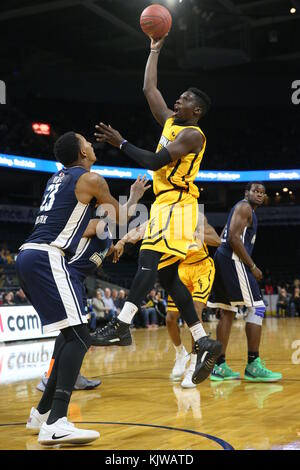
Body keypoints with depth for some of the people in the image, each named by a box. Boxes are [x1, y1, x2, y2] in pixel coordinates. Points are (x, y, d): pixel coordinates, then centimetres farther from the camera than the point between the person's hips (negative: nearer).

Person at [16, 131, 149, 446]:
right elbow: (120, 218, 14)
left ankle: (43, 412, 21)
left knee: (70, 333, 17)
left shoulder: (58, 177, 24)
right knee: (79, 336, -12)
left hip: (27, 256, 9)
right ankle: (55, 424, -22)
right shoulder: (91, 179, 0)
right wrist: (135, 197, 32)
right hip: (47, 258, -9)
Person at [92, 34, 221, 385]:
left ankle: (122, 326, -32)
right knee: (168, 275, 4)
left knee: (149, 259, -23)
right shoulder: (169, 121, 18)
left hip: (177, 205, -9)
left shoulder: (192, 134, -8)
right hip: (165, 204, 9)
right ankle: (204, 342, 3)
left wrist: (120, 143, -13)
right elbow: (149, 88, 24)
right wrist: (154, 50, 29)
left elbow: (155, 162, -18)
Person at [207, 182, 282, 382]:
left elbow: (224, 238, 26)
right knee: (257, 308, -10)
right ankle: (253, 366, -12)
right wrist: (252, 266, -15)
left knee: (228, 312, 9)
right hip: (233, 260, -11)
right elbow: (234, 238, -17)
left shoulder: (243, 209, 26)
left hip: (222, 258, 11)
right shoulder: (244, 207, -5)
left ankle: (220, 366, 9)